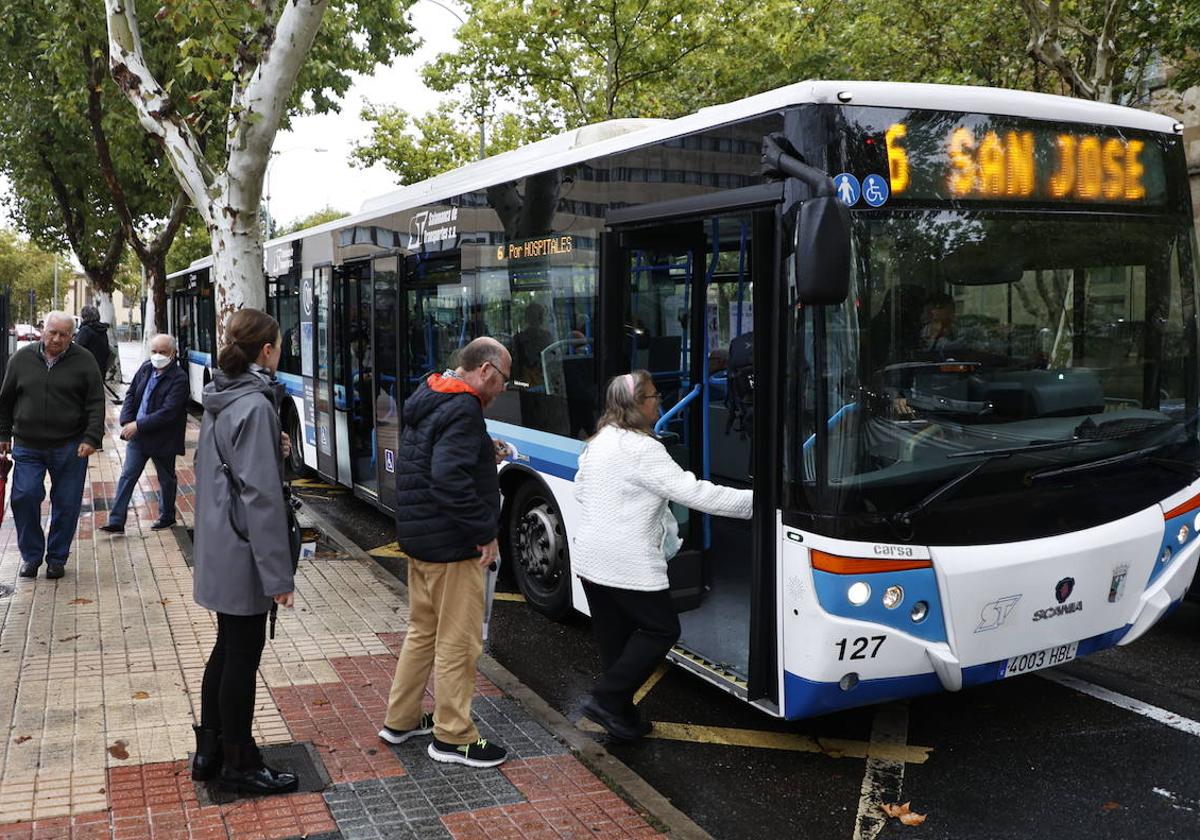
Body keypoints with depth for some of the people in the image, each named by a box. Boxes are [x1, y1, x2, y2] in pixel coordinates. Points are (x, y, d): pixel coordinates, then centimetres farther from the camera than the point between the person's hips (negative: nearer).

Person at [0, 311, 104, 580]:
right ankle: (31, 555, 12)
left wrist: (91, 438, -12)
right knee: (24, 497, -7)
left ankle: (57, 558, 19)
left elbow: (96, 404, -3)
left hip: (69, 447, -1)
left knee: (66, 504, 3)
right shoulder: (22, 358, 6)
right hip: (27, 446, 2)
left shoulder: (84, 361, 0)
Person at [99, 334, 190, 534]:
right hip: (137, 435, 6)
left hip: (162, 440, -6)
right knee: (127, 476, 4)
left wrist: (138, 425, -24)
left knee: (166, 479, 13)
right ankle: (116, 521, 7)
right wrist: (127, 422, -6)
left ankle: (167, 517, 31)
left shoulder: (179, 379, -18)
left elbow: (168, 412, -24)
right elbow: (130, 394, 9)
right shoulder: (145, 369, 4)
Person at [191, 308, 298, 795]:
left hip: (217, 548, 9)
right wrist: (278, 575, -21)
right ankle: (239, 766, 18)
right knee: (243, 655, 4)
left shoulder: (219, 399, 8)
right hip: (244, 552, -9)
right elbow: (261, 495, -23)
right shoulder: (255, 405, -20)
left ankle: (209, 752, 31)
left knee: (228, 648, 20)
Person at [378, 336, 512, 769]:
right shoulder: (463, 411, -20)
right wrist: (485, 532, -24)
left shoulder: (427, 401, 11)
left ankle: (400, 720, 32)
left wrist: (485, 453, 10)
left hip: (419, 538, 10)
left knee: (423, 631, 22)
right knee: (458, 643, 2)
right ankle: (452, 737, 13)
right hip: (451, 546, -10)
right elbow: (450, 479, -31)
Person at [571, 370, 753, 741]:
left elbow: (580, 491, 24)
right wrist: (752, 500, -17)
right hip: (628, 565, -9)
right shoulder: (641, 449, -17)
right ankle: (606, 699, 1)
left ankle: (619, 714, 19)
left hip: (590, 559, 9)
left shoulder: (598, 443, 11)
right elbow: (692, 492, -21)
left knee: (614, 638, 14)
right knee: (661, 629, 5)